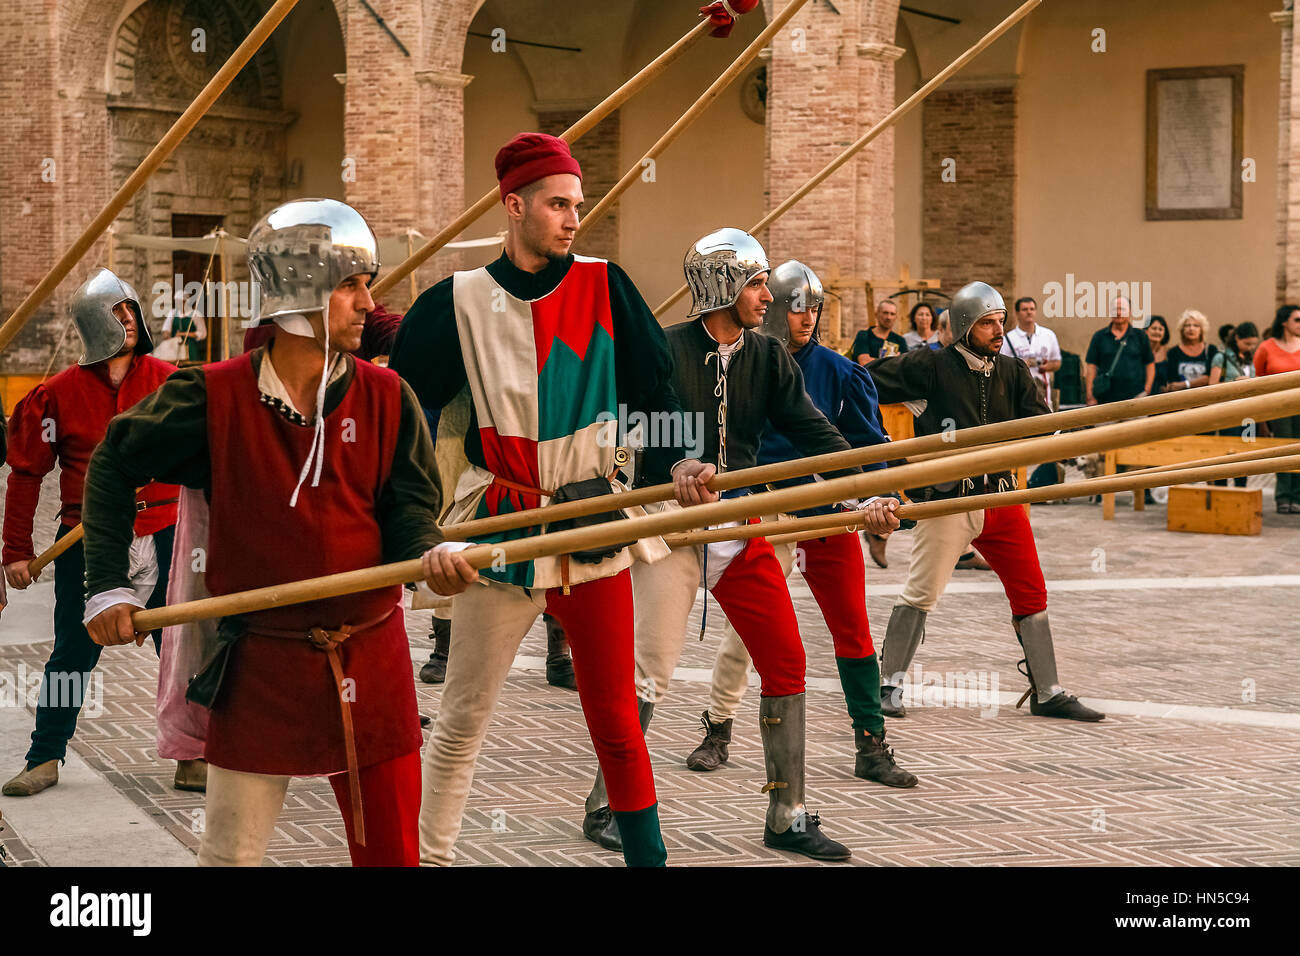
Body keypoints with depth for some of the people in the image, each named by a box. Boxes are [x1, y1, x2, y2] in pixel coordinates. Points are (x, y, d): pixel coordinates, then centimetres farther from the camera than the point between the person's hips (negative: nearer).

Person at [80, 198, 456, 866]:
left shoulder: (386, 399, -1)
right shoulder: (214, 399, -7)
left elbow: (409, 509, -2)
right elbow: (113, 465, 6)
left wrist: (428, 554, -26)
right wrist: (106, 587, 1)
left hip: (370, 660, 2)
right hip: (259, 666, -2)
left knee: (390, 848, 9)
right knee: (230, 852, 8)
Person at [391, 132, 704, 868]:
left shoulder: (604, 287, 2)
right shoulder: (460, 303, -1)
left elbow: (653, 385, 6)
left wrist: (676, 461, -9)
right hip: (501, 528, -1)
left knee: (616, 717, 5)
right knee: (464, 716, 5)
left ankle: (648, 855, 17)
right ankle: (431, 854, 18)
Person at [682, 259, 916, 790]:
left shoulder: (837, 372, 3)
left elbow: (868, 442, 5)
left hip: (830, 516, 2)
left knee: (853, 630, 2)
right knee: (742, 629, 1)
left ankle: (872, 747, 10)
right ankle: (718, 731, 21)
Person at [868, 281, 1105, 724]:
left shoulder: (1012, 371, 10)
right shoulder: (932, 367, -6)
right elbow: (866, 386, -4)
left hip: (1001, 496, 5)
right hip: (947, 497, -5)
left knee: (1031, 594, 6)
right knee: (921, 593, -5)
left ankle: (1048, 694, 16)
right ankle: (889, 685, 10)